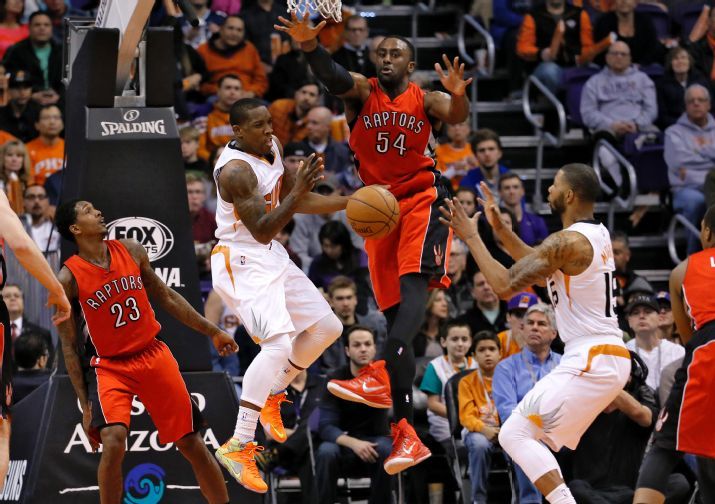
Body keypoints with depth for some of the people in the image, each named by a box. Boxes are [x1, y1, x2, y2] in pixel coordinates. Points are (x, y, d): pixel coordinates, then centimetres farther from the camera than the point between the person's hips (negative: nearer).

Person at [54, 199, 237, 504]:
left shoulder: (131, 251, 0)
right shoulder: (68, 279, -11)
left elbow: (166, 297, 13)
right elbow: (70, 347, -7)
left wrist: (212, 331, 14)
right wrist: (85, 405, -9)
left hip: (153, 354, 4)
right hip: (109, 365, -4)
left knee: (192, 444, 5)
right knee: (113, 444, -25)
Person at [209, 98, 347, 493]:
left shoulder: (271, 148, 4)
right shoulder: (235, 170, -24)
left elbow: (296, 203, 16)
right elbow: (262, 231, -27)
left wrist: (350, 202, 8)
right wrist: (298, 191, -35)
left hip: (272, 258, 9)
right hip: (242, 263, -9)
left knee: (326, 328, 14)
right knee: (279, 344, -26)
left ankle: (271, 397, 31)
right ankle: (238, 447, -26)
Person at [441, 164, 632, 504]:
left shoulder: (567, 242, -16)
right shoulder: (597, 235, 14)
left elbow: (505, 286, -16)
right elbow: (543, 268, 29)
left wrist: (470, 236, -6)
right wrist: (499, 229, 26)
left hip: (590, 361, -10)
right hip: (612, 358, 10)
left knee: (515, 434, -7)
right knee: (537, 434, 20)